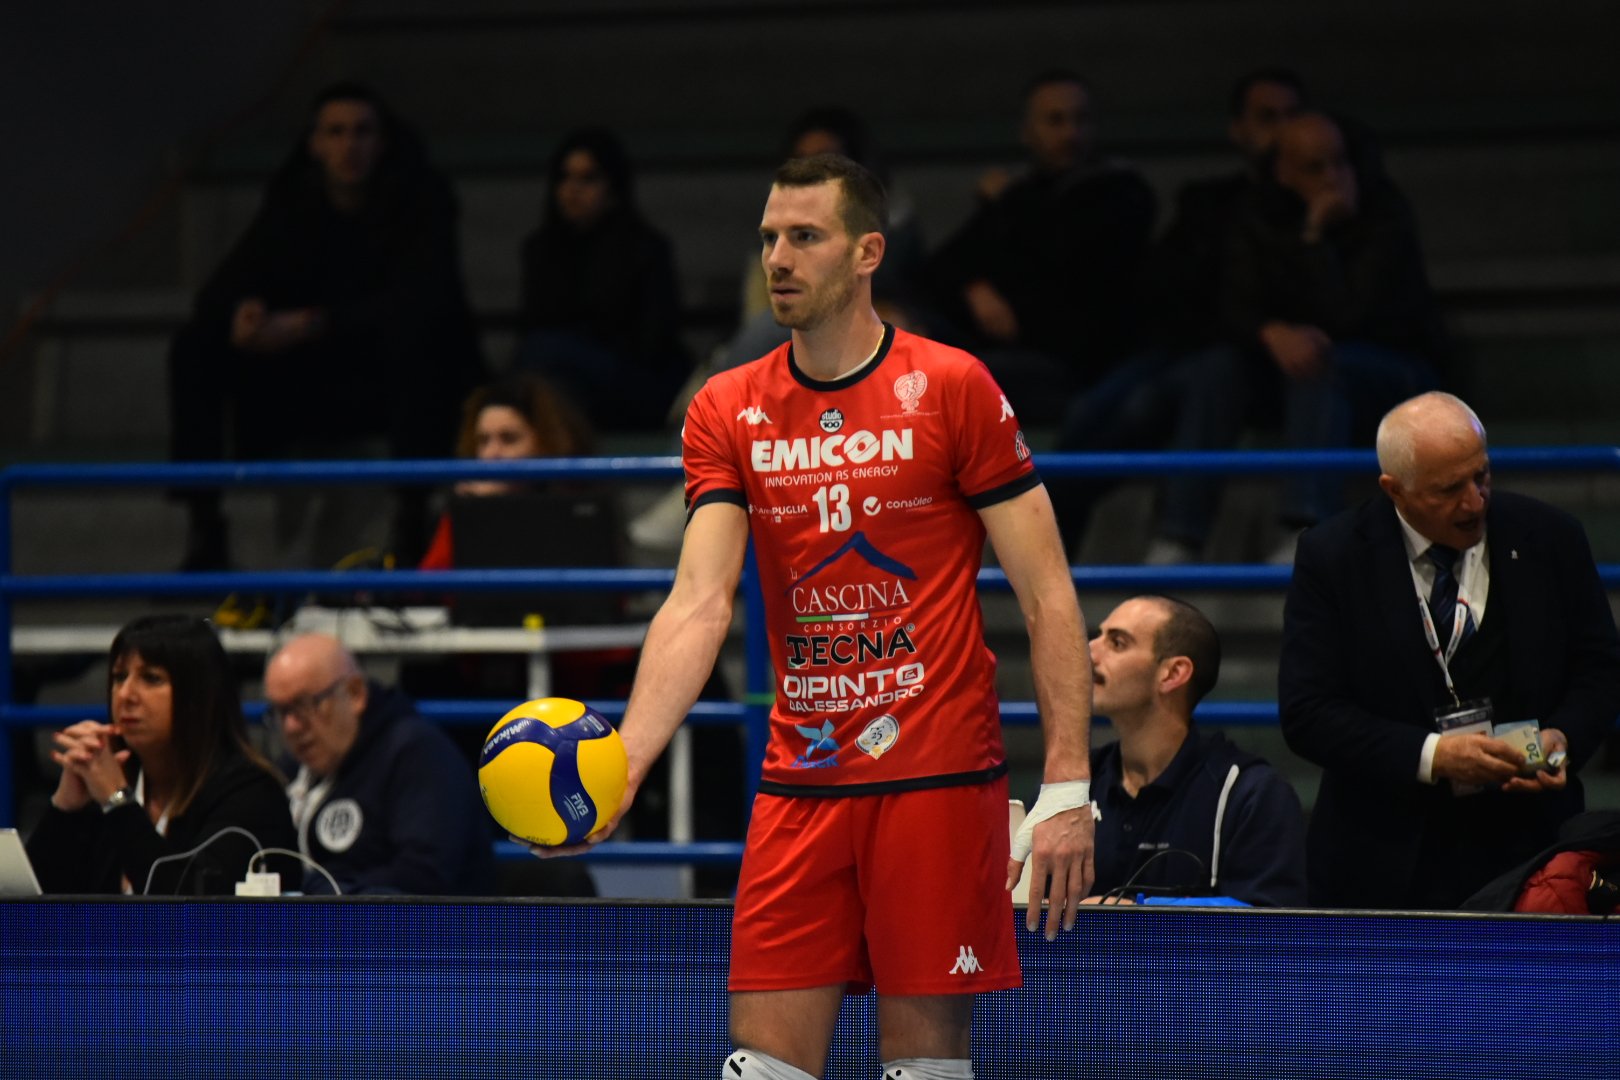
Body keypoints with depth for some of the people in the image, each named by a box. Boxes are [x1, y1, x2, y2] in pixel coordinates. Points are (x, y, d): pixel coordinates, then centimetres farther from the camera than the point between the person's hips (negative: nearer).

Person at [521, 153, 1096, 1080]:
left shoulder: (953, 388, -4)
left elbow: (1048, 595, -3)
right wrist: (621, 767, -20)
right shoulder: (727, 412, 6)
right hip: (798, 787, 3)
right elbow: (700, 605, -4)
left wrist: (1068, 789, -11)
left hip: (938, 779, -3)